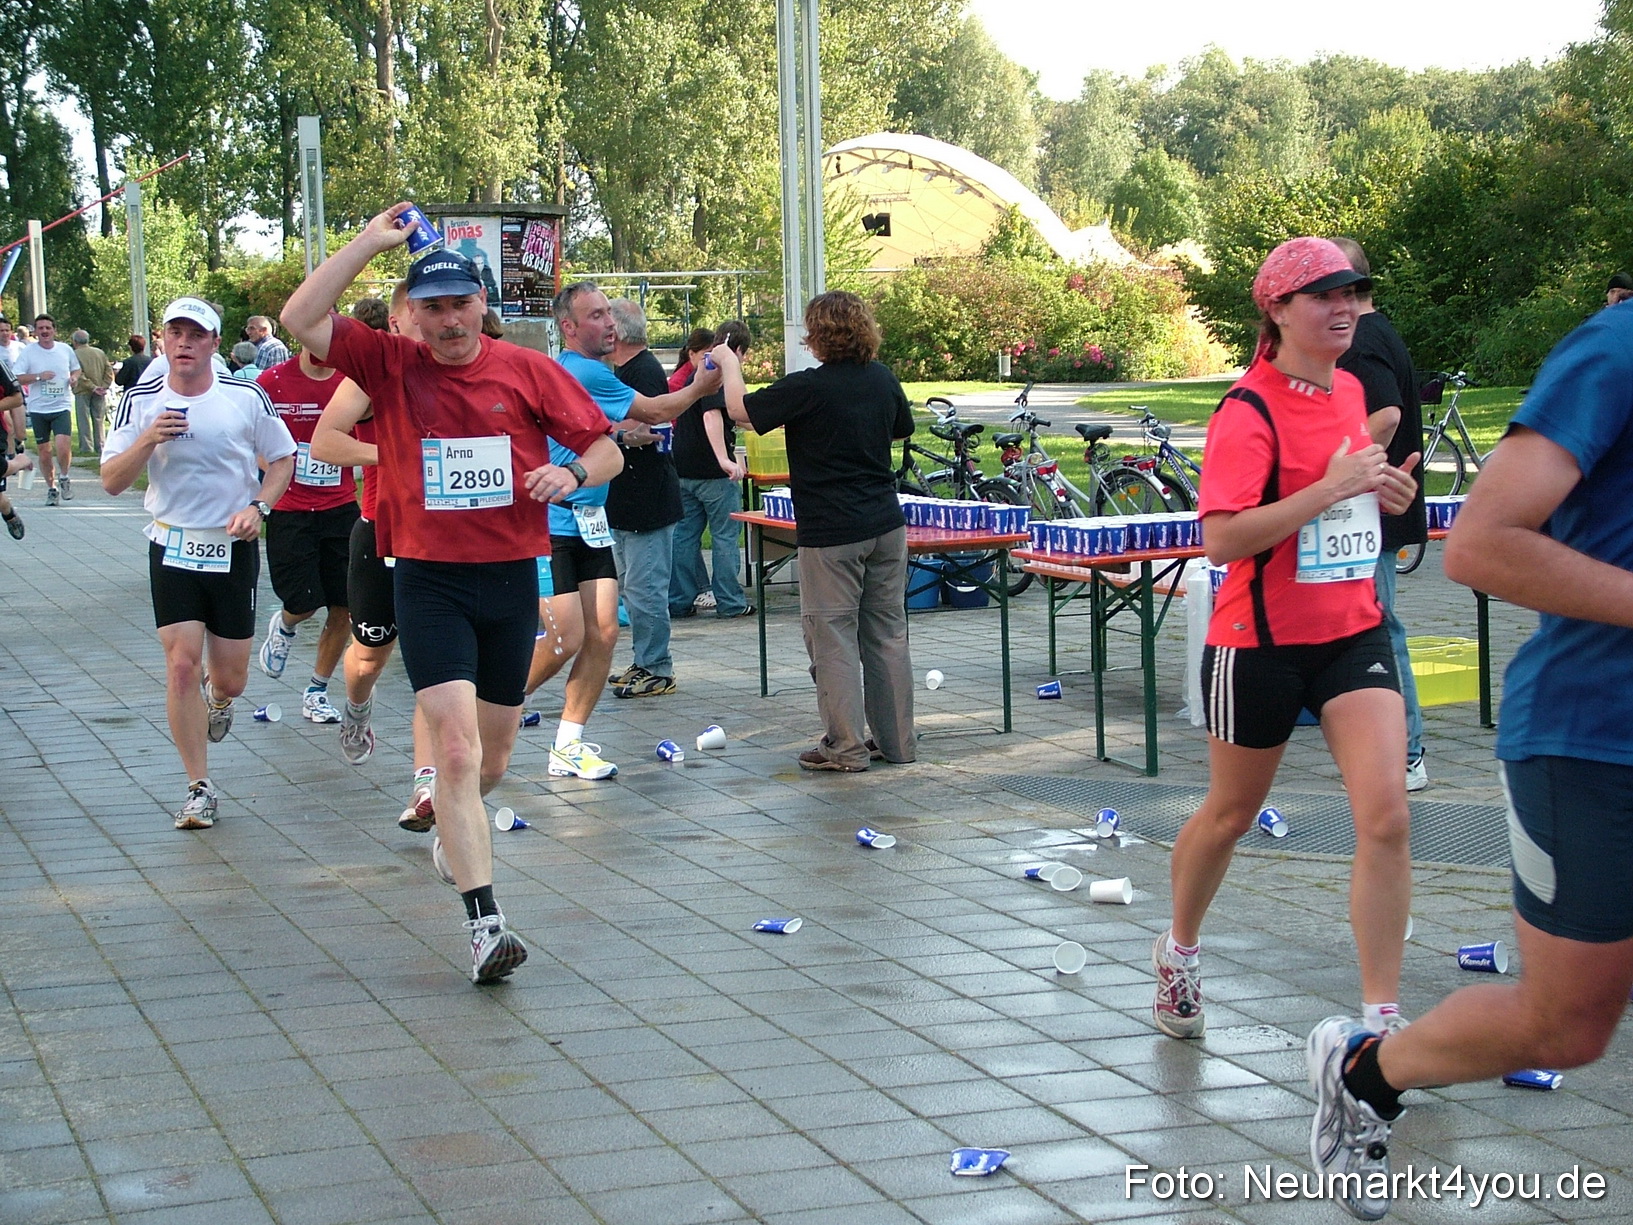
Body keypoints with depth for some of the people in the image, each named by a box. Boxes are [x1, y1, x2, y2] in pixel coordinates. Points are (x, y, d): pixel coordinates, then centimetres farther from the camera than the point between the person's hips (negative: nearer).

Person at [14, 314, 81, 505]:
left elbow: (76, 369, 22)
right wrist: (39, 376, -17)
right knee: (44, 452, 5)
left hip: (62, 407, 0)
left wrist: (74, 378, -1)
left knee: (63, 446, -18)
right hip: (38, 409, 0)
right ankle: (51, 488, 22)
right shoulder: (28, 352, -1)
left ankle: (64, 478, 8)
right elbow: (16, 378, -5)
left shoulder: (66, 350, 5)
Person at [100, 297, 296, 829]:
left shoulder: (247, 398, -4)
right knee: (182, 665, -11)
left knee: (230, 678, 5)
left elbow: (283, 459, 7)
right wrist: (149, 440, -21)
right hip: (173, 547, 0)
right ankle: (199, 789, 0)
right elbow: (111, 481, -4)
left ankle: (217, 699, 45)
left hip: (234, 547, 0)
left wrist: (257, 507, -10)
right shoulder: (142, 402, -3)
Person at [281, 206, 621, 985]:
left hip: (511, 577, 2)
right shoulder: (390, 366, 0)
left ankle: (460, 828, 49)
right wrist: (369, 244, -10)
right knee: (456, 749, -16)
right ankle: (484, 923, -18)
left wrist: (571, 473, -16)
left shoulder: (527, 370, 1)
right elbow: (299, 321, -11)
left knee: (492, 756, 16)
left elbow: (606, 451, 6)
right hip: (428, 580, -2)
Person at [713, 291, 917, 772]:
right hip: (886, 525, 6)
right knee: (887, 633, 12)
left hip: (831, 535, -6)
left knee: (832, 637, 2)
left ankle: (845, 746, 4)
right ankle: (896, 740, 17)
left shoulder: (807, 388, -16)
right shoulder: (883, 379, 4)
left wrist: (728, 363, 11)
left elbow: (741, 410, -5)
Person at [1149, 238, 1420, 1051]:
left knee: (1386, 814, -11)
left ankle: (1381, 1022, -6)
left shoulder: (1351, 391, 8)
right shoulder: (1249, 411, -15)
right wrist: (1329, 487, -28)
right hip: (1263, 641, -5)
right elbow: (1221, 537, -24)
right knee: (1230, 814, 14)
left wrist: (1383, 492, 5)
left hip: (1354, 632, 5)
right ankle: (1179, 951, 42)